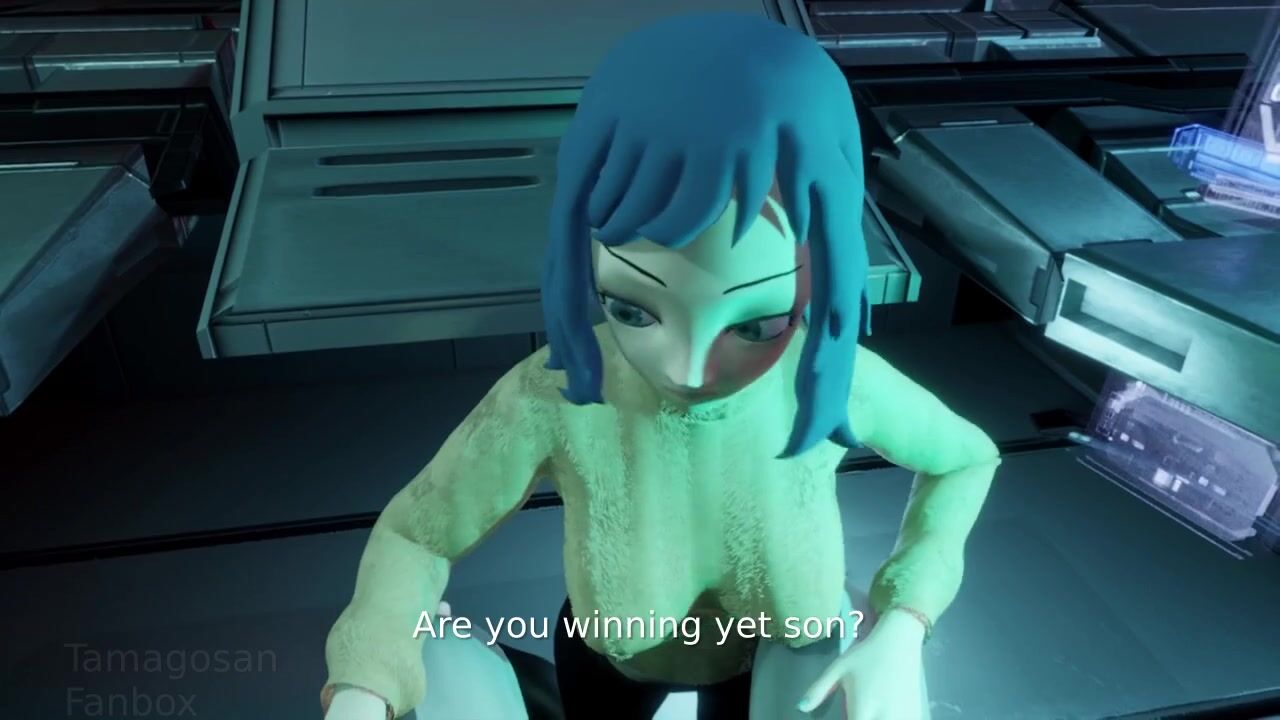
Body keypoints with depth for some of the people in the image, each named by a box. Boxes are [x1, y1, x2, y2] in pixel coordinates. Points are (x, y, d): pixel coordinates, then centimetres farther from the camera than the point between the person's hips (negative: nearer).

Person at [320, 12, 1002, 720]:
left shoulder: (836, 384, -33)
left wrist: (902, 627, -26)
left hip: (770, 651, 0)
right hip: (612, 655, 1)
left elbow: (965, 459, -13)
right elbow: (417, 532, -22)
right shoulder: (552, 398, -37)